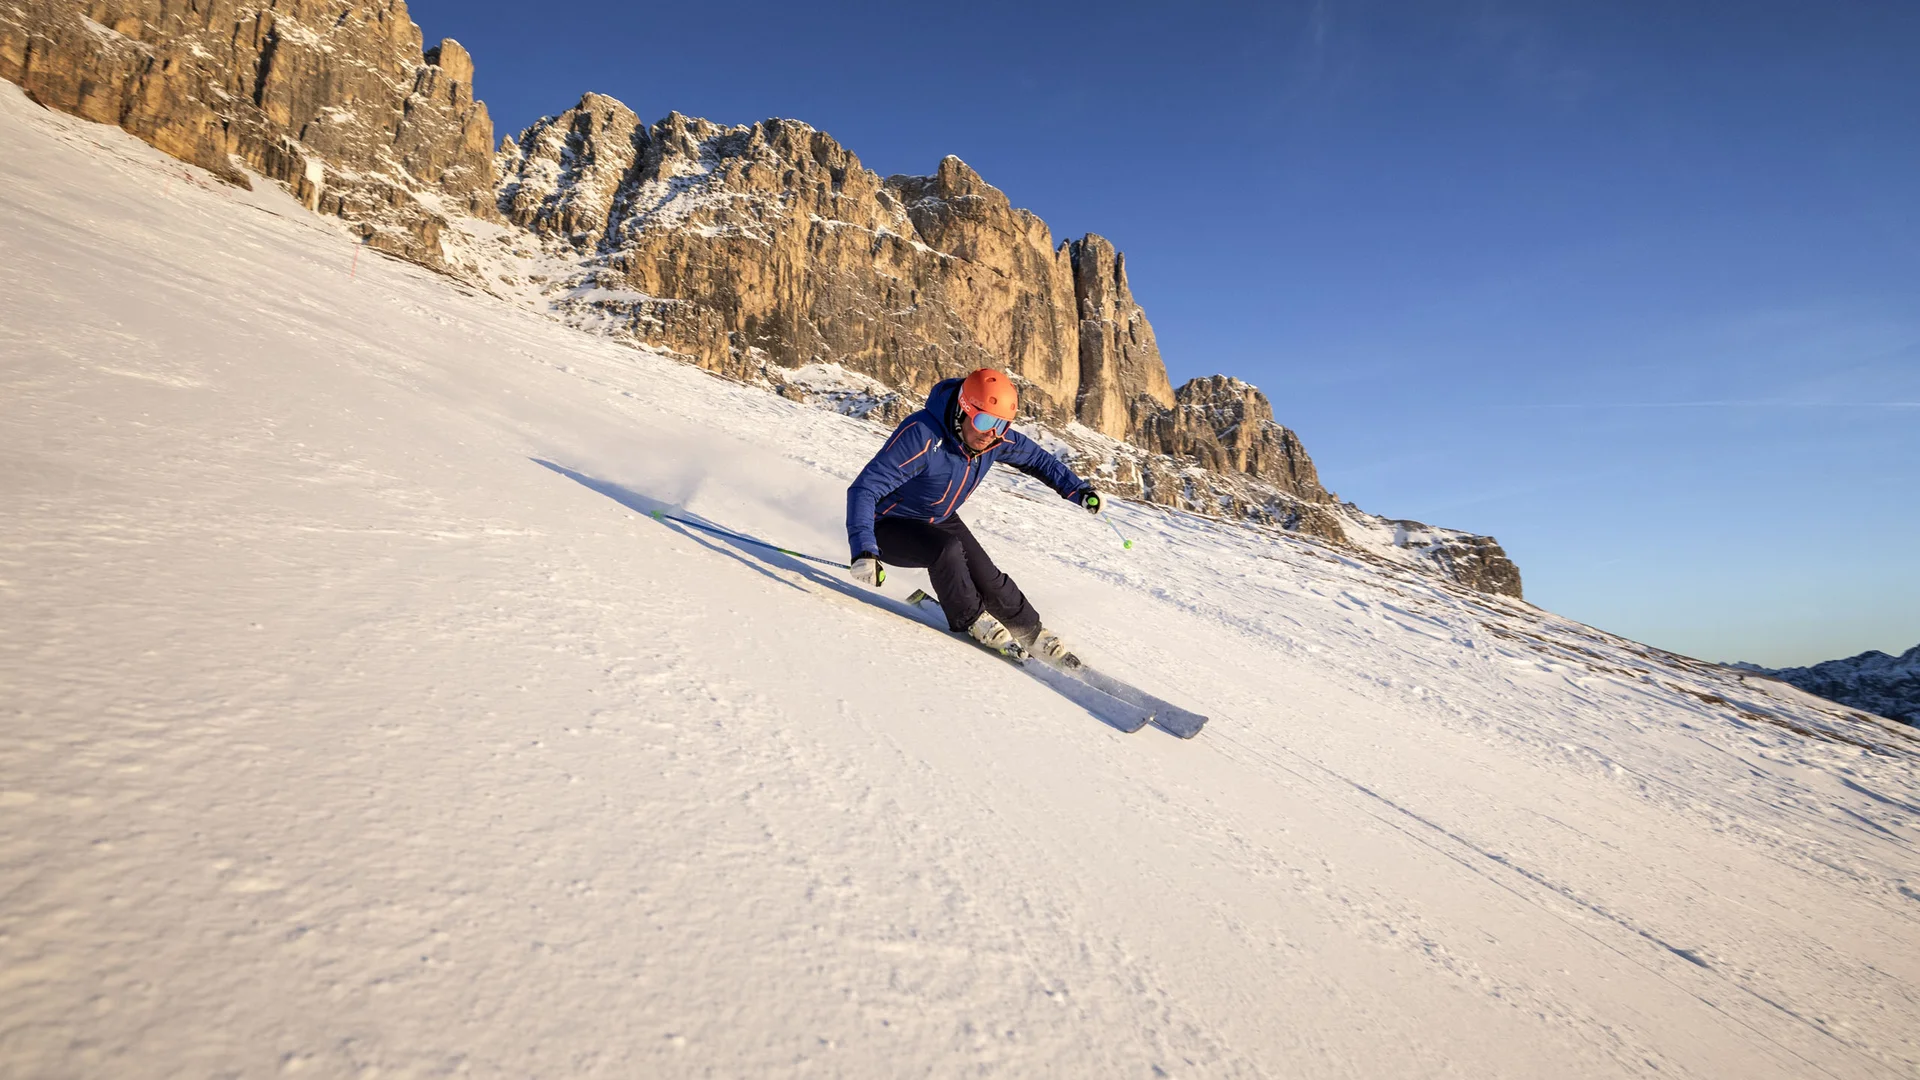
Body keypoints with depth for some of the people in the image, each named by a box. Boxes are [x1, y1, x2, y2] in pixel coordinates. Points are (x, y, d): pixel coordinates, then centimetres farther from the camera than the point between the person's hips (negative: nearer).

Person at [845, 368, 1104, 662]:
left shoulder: (998, 439, -16)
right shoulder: (923, 436, -37)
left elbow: (1036, 458, 6)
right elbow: (863, 489, -38)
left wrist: (1078, 490, -2)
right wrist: (863, 550, -50)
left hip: (939, 521, 6)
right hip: (890, 527, -6)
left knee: (988, 578, -6)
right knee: (946, 550, -32)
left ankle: (1032, 633, 21)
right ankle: (970, 620, -4)